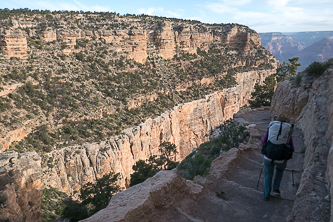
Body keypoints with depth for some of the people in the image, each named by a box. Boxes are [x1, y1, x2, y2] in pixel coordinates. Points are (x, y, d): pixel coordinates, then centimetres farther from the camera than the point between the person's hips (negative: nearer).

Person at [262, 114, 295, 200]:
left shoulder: (270, 127, 5)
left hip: (268, 157, 0)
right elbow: (292, 149, 6)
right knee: (280, 169, 35)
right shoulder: (288, 132, 5)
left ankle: (266, 195, 28)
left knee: (268, 175, 25)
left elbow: (263, 142, 9)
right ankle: (276, 188, 31)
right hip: (281, 159, 0)